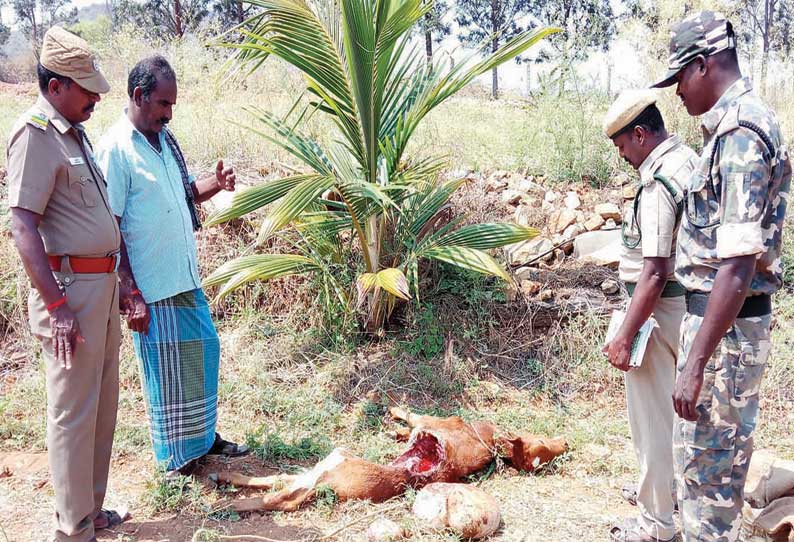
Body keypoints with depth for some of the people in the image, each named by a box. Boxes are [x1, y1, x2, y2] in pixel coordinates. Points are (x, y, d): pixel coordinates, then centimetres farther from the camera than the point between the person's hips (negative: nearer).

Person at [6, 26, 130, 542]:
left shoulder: (74, 131, 15)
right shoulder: (35, 134, -13)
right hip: (69, 288, -9)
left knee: (103, 403, 16)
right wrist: (56, 305, -23)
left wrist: (120, 280, 22)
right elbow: (23, 227, -19)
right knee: (73, 411, -1)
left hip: (102, 283, 9)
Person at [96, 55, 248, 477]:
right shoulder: (116, 148, -15)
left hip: (187, 277, 8)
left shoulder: (164, 139, 9)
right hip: (152, 287, -8)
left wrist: (214, 184, -1)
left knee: (204, 352, 18)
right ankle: (177, 455, 23)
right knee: (167, 371, 5)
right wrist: (131, 295, -18)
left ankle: (204, 436, 36)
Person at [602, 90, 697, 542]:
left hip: (659, 308, -10)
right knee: (667, 401, 24)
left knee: (651, 411, 3)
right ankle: (663, 484, 42)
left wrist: (625, 337, -25)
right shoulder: (689, 160, 6)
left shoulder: (659, 183, -23)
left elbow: (655, 272, -28)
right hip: (686, 299, 10)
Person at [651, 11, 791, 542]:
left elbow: (738, 265, -26)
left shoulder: (740, 132, -19)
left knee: (704, 460, 2)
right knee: (723, 454, 20)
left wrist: (695, 364, -25)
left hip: (725, 325, -10)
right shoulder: (744, 122, 12)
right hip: (732, 321, 10)